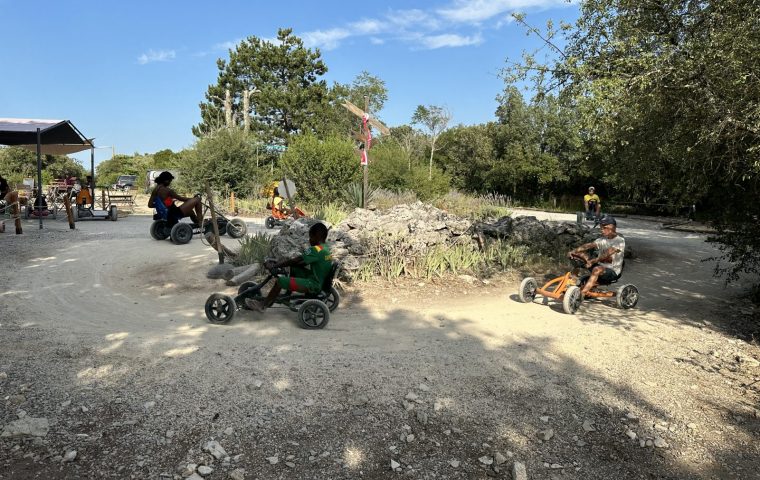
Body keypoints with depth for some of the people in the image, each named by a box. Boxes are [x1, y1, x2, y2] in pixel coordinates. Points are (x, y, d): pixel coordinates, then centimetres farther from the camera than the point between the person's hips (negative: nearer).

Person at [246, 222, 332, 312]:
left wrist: (274, 265, -11)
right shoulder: (326, 249, 7)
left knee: (280, 280, -11)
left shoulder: (316, 250, -21)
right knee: (294, 268, 22)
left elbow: (293, 261, -20)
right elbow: (302, 263, 11)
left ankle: (263, 305, 4)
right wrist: (281, 264, 7)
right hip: (320, 281, 10)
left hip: (313, 285, -10)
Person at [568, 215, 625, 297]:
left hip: (613, 272, -7)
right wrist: (573, 251, -21)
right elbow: (588, 246, -4)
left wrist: (594, 260, -40)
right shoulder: (601, 240, 11)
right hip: (600, 265, 7)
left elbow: (609, 252, -26)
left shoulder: (620, 241, -8)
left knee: (597, 269, -40)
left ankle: (581, 294, -45)